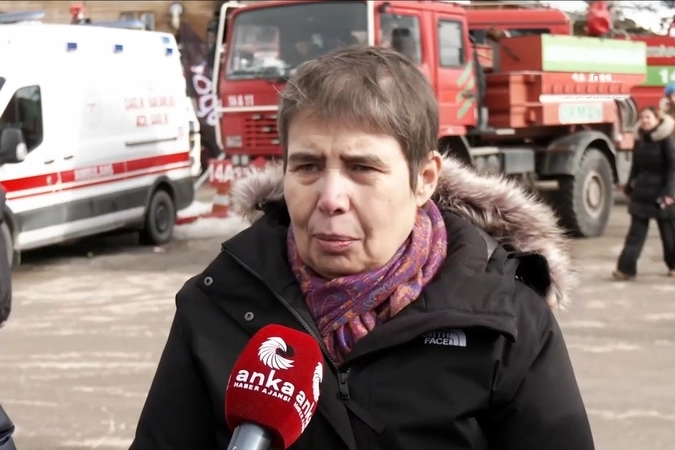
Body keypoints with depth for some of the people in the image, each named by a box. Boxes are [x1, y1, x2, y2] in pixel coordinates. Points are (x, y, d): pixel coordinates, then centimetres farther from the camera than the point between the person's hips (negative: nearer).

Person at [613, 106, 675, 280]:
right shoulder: (640, 140, 6)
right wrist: (629, 187, 14)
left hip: (661, 194, -5)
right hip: (641, 193, 5)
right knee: (636, 232, 2)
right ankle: (626, 268, -1)